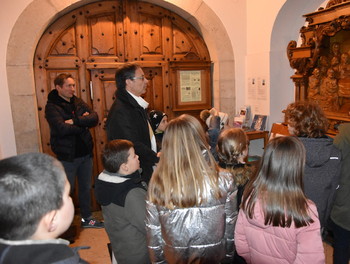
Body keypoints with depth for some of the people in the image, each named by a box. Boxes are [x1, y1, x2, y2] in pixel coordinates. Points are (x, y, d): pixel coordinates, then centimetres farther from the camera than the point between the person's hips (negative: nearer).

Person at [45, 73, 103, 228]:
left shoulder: (78, 102, 7)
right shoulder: (52, 107, -11)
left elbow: (95, 118, -6)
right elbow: (62, 129, -26)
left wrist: (75, 121, -20)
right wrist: (83, 122, -13)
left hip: (85, 153, 6)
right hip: (67, 156, -6)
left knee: (86, 188, 17)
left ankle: (86, 218, 34)